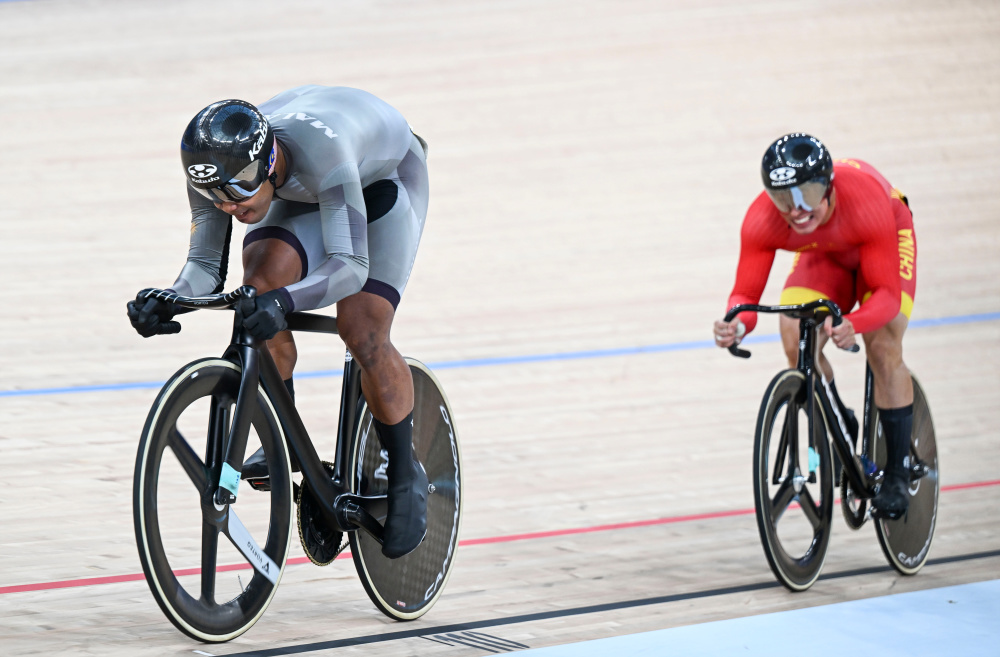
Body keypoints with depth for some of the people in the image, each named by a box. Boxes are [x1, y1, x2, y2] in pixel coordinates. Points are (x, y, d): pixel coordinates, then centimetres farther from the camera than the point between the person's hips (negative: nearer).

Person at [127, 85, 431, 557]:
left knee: (362, 332, -19)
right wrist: (168, 302, -42)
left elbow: (350, 265, -48)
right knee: (259, 279, -23)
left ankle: (405, 477, 3)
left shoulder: (320, 149, -46)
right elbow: (206, 262, -20)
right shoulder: (218, 168, -29)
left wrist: (284, 301, -64)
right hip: (301, 194, 5)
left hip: (384, 176, -5)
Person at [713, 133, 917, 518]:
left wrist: (853, 325, -62)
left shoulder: (866, 203, -43)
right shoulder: (762, 221, -35)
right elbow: (746, 292, -30)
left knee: (883, 348, -21)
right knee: (796, 341, -20)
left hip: (886, 243, -3)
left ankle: (897, 474, -7)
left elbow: (886, 295, -40)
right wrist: (737, 324, -54)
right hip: (824, 256, 3)